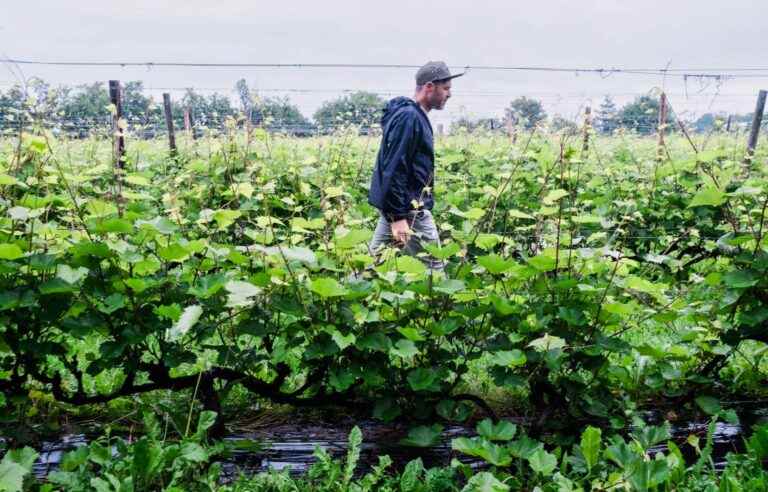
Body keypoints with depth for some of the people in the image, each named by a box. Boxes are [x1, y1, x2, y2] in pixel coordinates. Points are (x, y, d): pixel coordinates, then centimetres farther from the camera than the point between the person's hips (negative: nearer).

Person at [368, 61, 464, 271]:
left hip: (393, 205, 10)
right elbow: (394, 170, -22)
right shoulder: (409, 117, -16)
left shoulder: (414, 115, 16)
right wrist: (398, 216, -25)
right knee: (433, 266, -1)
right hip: (409, 208, -10)